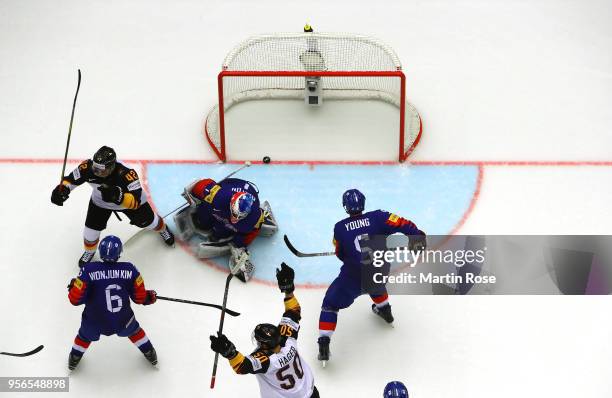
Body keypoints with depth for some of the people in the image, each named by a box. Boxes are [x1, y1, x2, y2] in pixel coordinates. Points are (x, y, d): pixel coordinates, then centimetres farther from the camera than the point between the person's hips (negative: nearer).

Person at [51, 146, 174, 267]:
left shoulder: (126, 174, -48)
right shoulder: (88, 167, -35)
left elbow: (136, 201, -52)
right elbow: (72, 178, -17)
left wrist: (118, 196, -69)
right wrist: (62, 189, -35)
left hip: (130, 197, -2)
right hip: (101, 202, 3)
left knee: (146, 221, 18)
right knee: (91, 228, 1)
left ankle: (162, 229, 56)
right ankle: (89, 251, 36)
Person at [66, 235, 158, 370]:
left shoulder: (89, 270, -22)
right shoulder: (130, 270, -17)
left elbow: (75, 299, -16)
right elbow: (140, 297, -6)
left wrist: (73, 287, 6)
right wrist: (150, 297, 17)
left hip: (94, 324, -1)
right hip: (123, 322, 1)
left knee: (85, 336, 34)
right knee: (133, 329, 35)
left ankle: (74, 359, 55)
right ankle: (150, 354, 52)